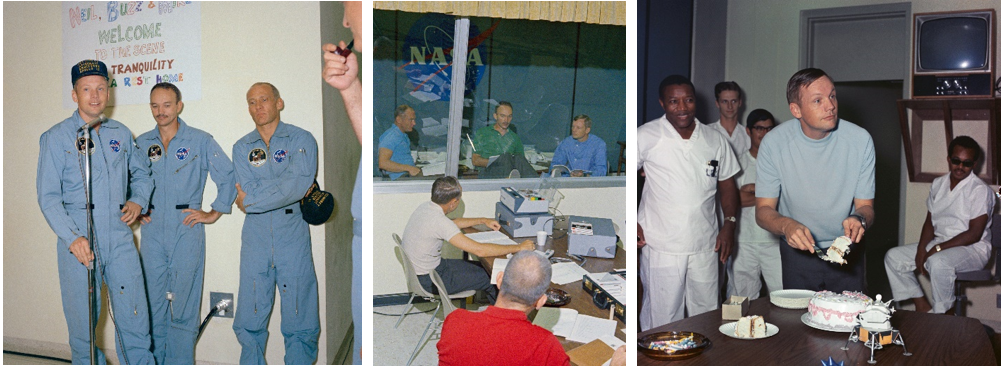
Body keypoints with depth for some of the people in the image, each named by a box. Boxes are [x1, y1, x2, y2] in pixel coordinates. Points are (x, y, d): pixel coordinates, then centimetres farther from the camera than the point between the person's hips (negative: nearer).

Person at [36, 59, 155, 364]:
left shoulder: (121, 133, 12)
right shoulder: (55, 138, 0)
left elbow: (142, 173, 25)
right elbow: (48, 197, -6)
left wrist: (138, 201, 4)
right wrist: (72, 238, -19)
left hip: (120, 239, 3)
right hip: (78, 243, -2)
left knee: (135, 315, 1)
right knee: (83, 320, 5)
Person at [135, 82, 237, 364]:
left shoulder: (201, 141, -1)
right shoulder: (142, 143, 10)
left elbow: (229, 177, 0)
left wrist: (215, 213, -1)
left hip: (187, 230, -3)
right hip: (152, 232, 4)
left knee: (184, 306, -1)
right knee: (153, 303, 8)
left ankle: (180, 364, 8)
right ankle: (155, 363, 19)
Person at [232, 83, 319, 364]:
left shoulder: (302, 140, 2)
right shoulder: (242, 148, 11)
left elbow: (298, 184, -14)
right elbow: (248, 190, -3)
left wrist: (251, 201, -9)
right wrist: (291, 189, -11)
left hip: (293, 238, -2)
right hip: (255, 238, 3)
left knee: (300, 320, -1)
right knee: (250, 319, 5)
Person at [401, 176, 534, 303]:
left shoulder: (426, 207, -2)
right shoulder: (438, 221, -30)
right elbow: (479, 250, -31)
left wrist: (483, 221, 23)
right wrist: (519, 247, -23)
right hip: (427, 281, -9)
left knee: (480, 268, 16)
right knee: (489, 276, 3)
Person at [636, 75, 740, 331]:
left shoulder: (715, 140, 8)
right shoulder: (646, 137, -5)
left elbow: (727, 183, 17)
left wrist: (729, 223, 5)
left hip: (705, 247, 4)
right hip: (661, 248, -4)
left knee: (707, 317, 13)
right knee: (662, 320, 1)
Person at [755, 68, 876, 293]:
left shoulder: (860, 140, -13)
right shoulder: (774, 143, -16)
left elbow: (865, 205, -7)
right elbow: (763, 210, -14)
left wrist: (859, 219, -31)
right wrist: (786, 225, -35)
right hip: (797, 251, 0)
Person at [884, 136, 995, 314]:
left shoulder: (980, 190, -11)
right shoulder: (938, 184, 10)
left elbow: (974, 234, -17)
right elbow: (930, 221, 11)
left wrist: (938, 248, -21)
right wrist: (921, 249, -6)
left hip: (972, 248, -8)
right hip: (939, 244, 8)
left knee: (938, 262, -38)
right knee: (893, 256, -5)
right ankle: (923, 307, -3)